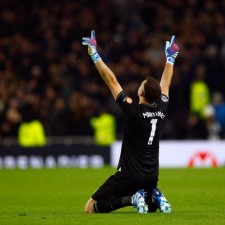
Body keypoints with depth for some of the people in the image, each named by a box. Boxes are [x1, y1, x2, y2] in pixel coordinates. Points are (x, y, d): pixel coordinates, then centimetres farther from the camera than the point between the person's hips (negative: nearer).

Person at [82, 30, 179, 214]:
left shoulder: (134, 111, -17)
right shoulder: (161, 109, -1)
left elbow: (111, 81, -15)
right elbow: (165, 83, 17)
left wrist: (95, 55, -11)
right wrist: (171, 57, 30)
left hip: (130, 175, -6)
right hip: (152, 176, 6)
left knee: (91, 208, -2)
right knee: (151, 207, 35)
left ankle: (133, 199, -18)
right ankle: (155, 197, -1)